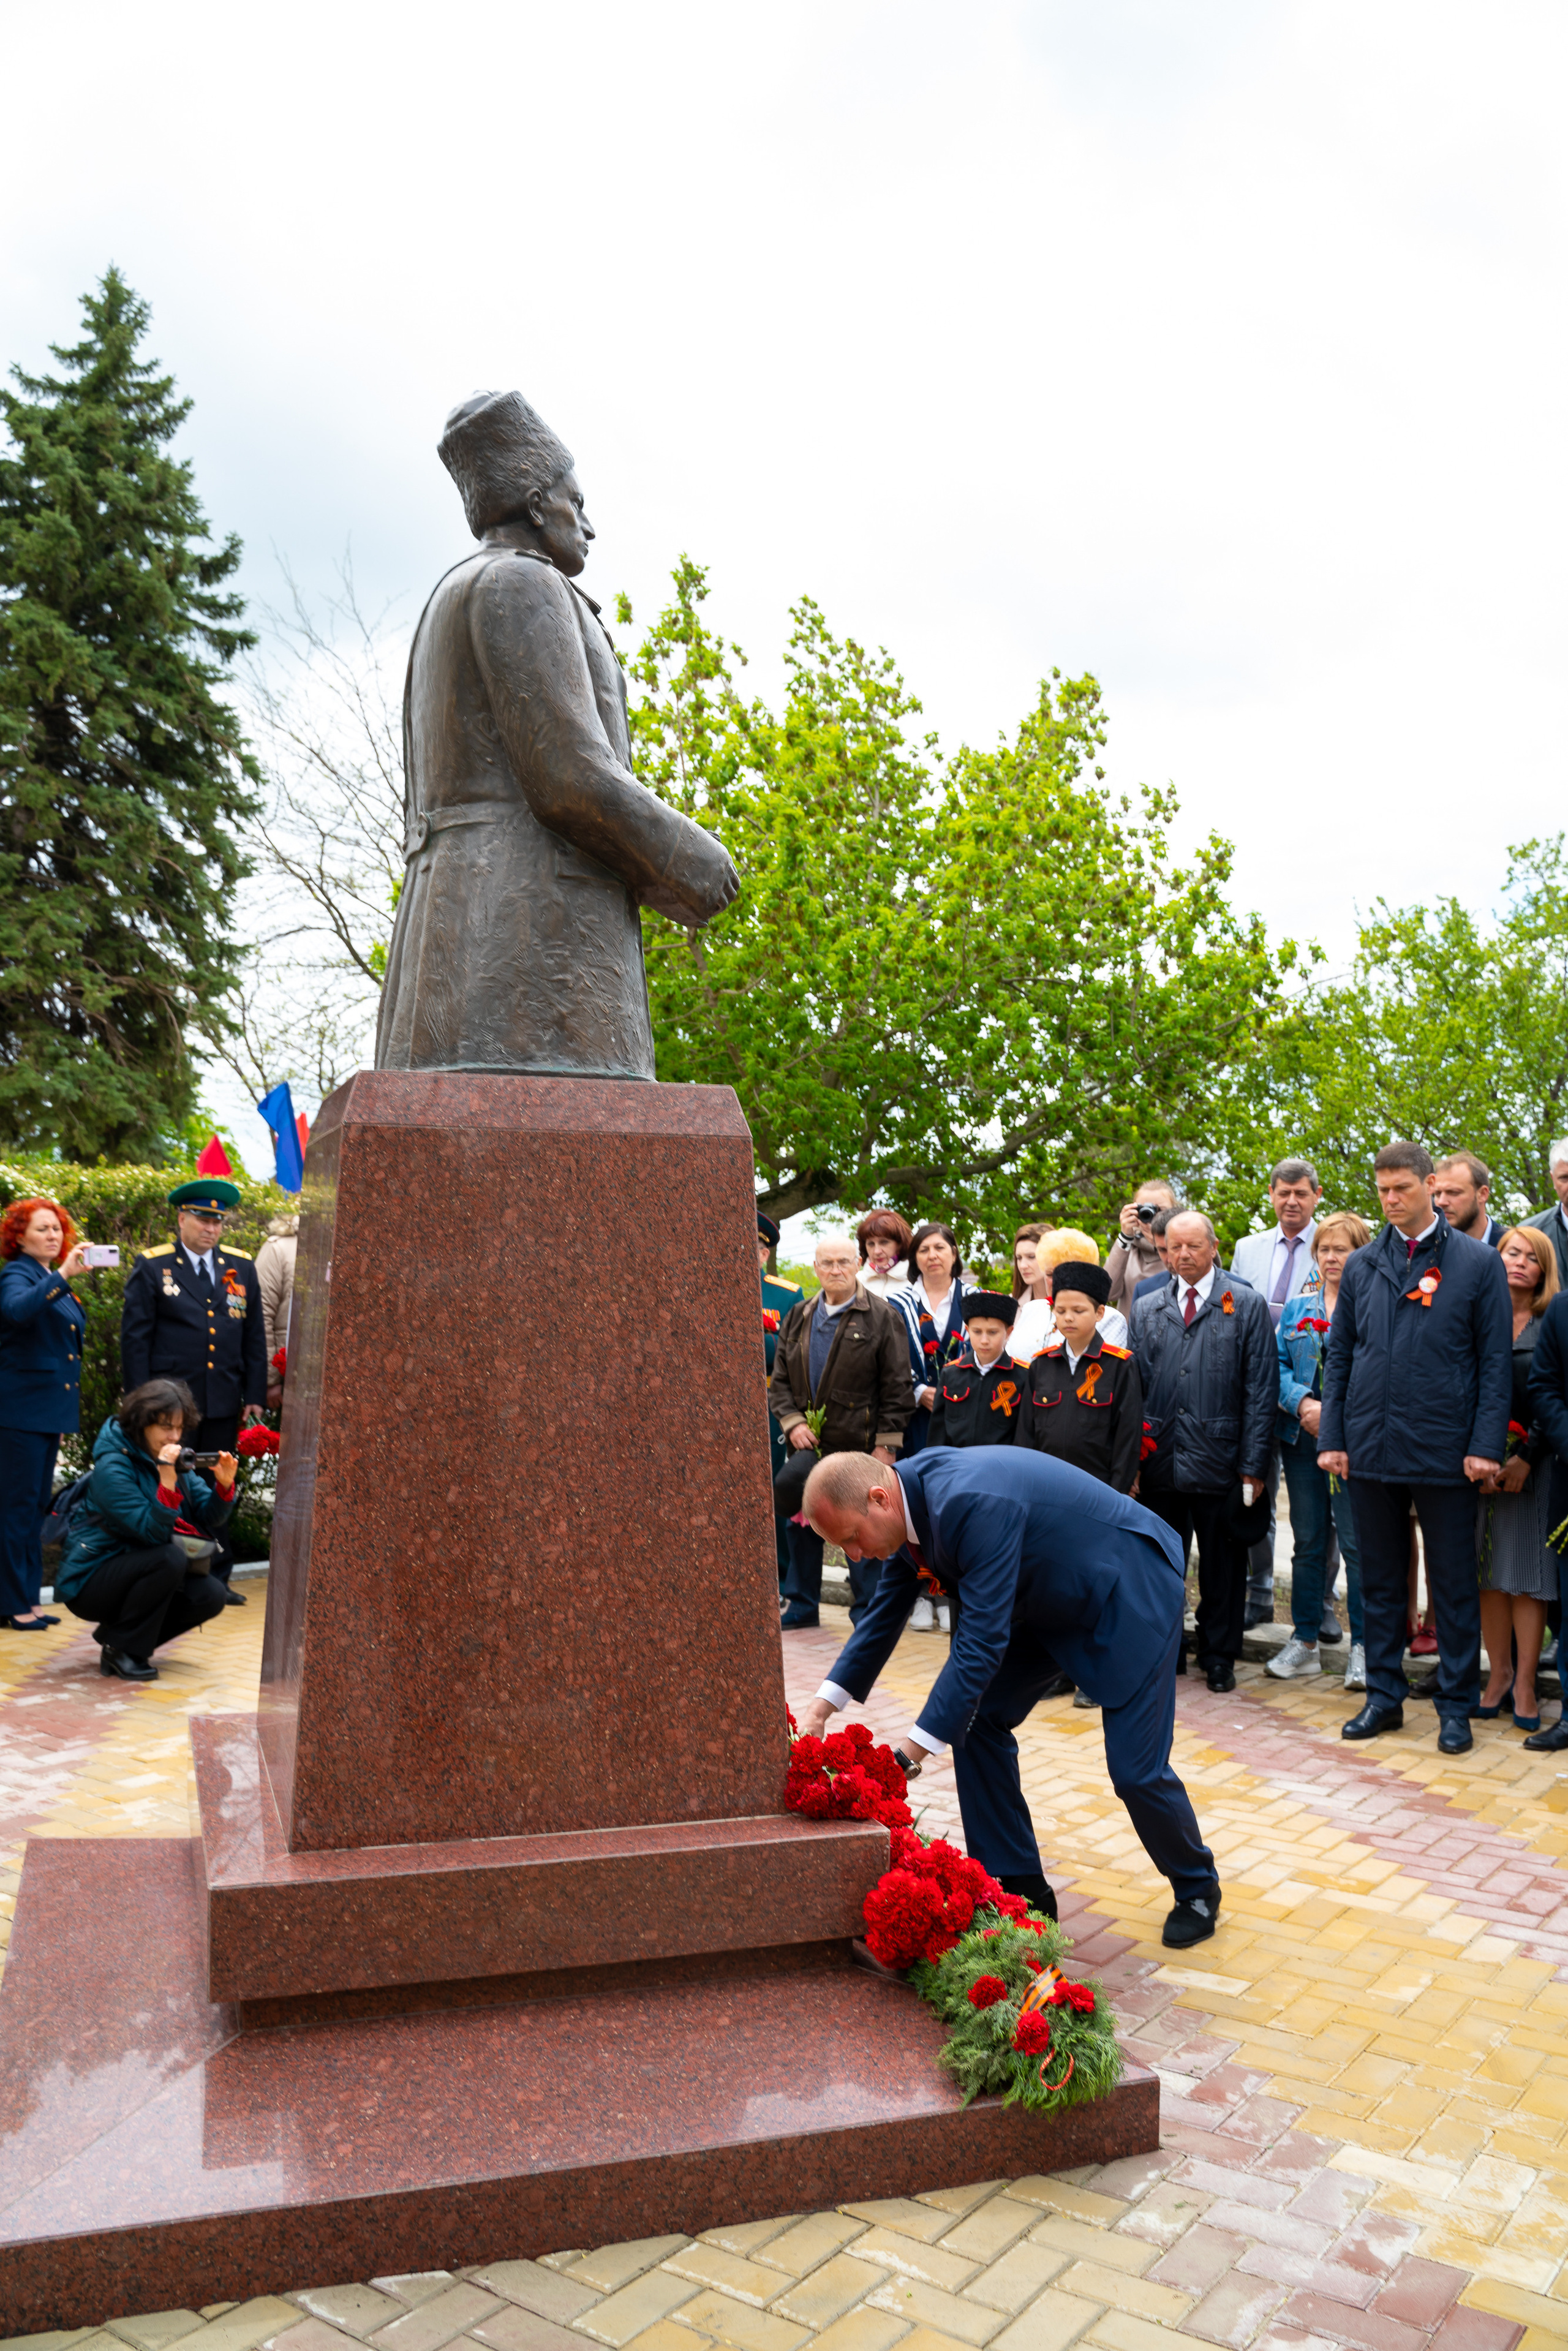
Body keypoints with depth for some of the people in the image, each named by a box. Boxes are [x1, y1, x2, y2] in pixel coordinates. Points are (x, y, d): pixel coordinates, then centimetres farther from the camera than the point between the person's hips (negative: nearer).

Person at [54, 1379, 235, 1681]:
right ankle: (119, 1649, -14)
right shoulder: (112, 1467, -19)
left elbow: (208, 1518, -2)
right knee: (170, 1558, -31)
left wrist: (224, 1485, -20)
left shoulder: (174, 1459, 4)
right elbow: (151, 1532, -27)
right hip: (88, 1584, -7)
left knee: (210, 1595, -13)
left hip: (133, 1570, 7)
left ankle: (117, 1634, 7)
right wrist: (167, 1480, -38)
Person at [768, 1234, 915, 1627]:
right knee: (802, 1526, 13)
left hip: (859, 1446, -5)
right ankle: (801, 1605, 28)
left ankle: (867, 1613, 15)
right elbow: (780, 1380, 12)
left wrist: (886, 1444, -11)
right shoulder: (798, 1317, 11)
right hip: (806, 1446, 5)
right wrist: (792, 1422, -4)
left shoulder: (883, 1318, -4)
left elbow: (896, 1388, -7)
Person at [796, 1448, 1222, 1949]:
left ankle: (1197, 1889, 25)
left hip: (1132, 1593, -8)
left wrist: (910, 1753, -34)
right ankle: (1022, 1889, 13)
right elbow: (885, 1612, 3)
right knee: (974, 1718, -1)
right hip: (1054, 1601, 9)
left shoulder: (973, 1503, -38)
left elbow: (981, 1641, -37)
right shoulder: (910, 1498, -10)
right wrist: (822, 1707, -4)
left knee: (1136, 1771, -5)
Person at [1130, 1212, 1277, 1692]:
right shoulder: (1146, 1310, 11)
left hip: (1220, 1463, -2)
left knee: (1222, 1568, 8)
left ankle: (1219, 1658, 23)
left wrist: (1254, 1466, -7)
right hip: (1160, 1465, 2)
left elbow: (1261, 1392, -2)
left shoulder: (1247, 1306, 2)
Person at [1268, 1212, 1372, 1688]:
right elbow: (1279, 1366, 10)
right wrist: (1303, 1403, -8)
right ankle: (1304, 1641, 19)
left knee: (1358, 1544, -3)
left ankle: (1363, 1648, 8)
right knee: (1307, 1542, 10)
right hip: (1303, 1438, 4)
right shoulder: (1297, 1306, 13)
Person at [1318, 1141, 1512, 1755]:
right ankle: (1384, 1697, 23)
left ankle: (1456, 1706, 19)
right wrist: (1331, 1438, 3)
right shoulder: (1361, 1267, 8)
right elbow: (1338, 1356, 10)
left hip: (1445, 1452, -3)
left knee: (1453, 1586, 6)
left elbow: (1496, 1362, -2)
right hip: (1371, 1450, 3)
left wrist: (1485, 1445, -10)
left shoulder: (1479, 1263, 0)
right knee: (1379, 1582, 12)